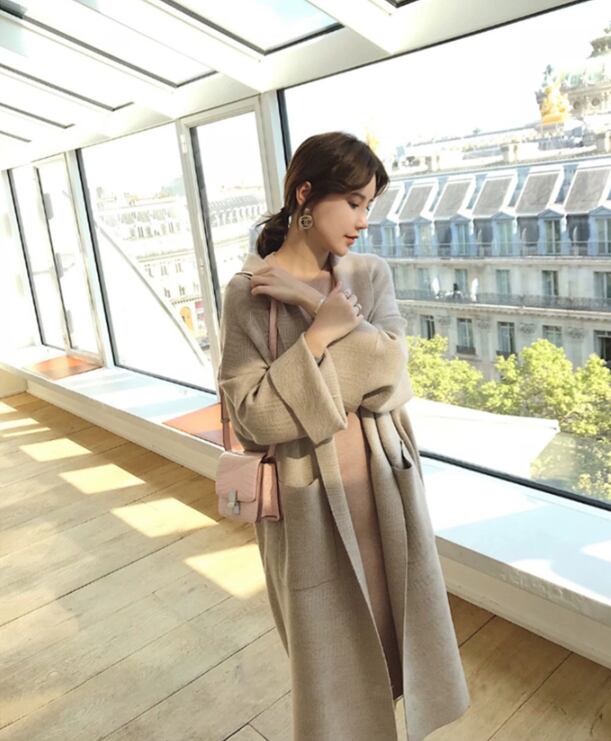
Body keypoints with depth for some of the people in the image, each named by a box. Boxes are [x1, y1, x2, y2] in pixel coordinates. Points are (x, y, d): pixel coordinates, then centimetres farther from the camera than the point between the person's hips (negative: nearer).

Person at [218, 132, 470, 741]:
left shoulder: (371, 275, -1)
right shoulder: (248, 294, -13)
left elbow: (391, 378, -13)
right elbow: (252, 416, -17)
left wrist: (314, 305, -19)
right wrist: (323, 332, -20)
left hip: (385, 489, 4)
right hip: (310, 503, -3)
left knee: (396, 625, 22)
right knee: (330, 644, 17)